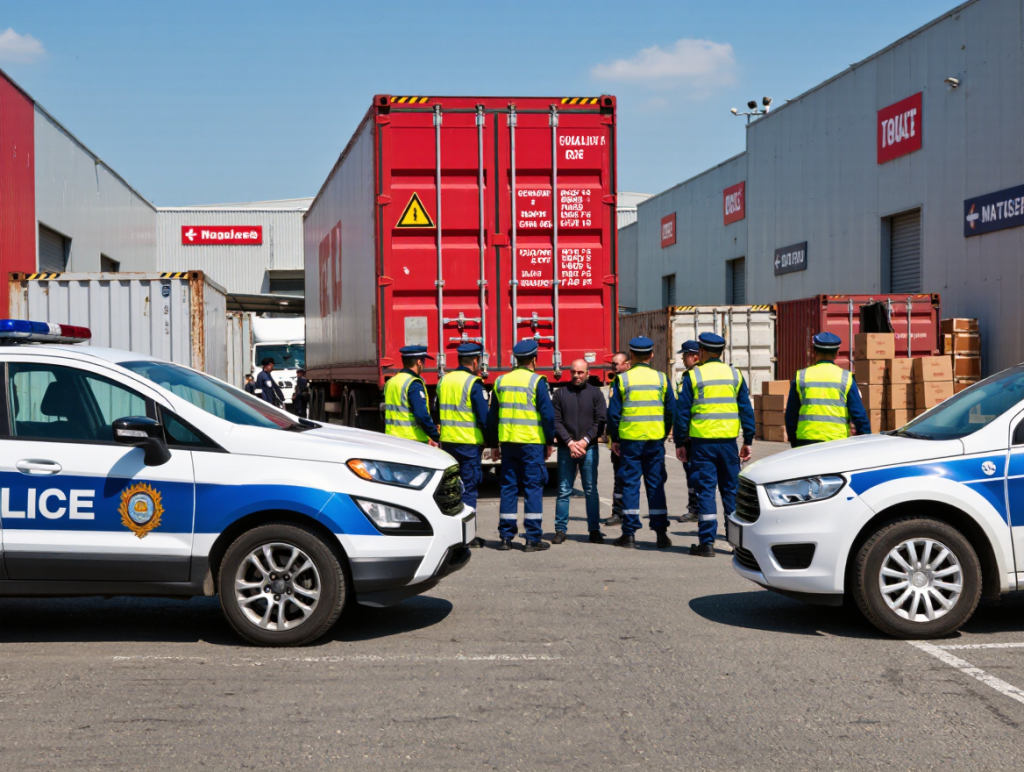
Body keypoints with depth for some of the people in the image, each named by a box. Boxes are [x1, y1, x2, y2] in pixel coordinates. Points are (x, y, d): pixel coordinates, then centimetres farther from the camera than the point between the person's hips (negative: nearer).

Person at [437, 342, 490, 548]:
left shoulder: (444, 380, 9)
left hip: (447, 441, 6)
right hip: (469, 443, -6)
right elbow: (483, 417, -13)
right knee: (469, 488, -1)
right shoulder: (473, 383, -11)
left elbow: (437, 412, 15)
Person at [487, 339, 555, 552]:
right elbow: (547, 414, -9)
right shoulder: (537, 381, -7)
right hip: (532, 442, -5)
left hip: (507, 442, 5)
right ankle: (533, 539, -1)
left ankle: (506, 537, 10)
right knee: (533, 488, 0)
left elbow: (492, 416, 12)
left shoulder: (501, 381, 9)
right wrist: (550, 442, 1)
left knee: (508, 487, 9)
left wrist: (494, 445, 19)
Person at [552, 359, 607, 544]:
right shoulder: (560, 394, 7)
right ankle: (560, 530, 6)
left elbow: (600, 421, 0)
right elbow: (556, 421, 2)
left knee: (591, 491, 2)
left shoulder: (595, 393, 6)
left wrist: (585, 441, -10)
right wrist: (570, 442, -9)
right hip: (566, 448, 0)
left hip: (589, 448, 0)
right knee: (564, 490, 2)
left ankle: (594, 530, 7)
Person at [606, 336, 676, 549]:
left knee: (630, 485, 4)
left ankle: (629, 533, 4)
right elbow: (671, 411, 5)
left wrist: (614, 439, 8)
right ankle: (661, 533, 6)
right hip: (655, 440, 2)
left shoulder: (622, 379, -4)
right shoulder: (661, 379, 2)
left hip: (630, 439, -1)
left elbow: (614, 412, -2)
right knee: (656, 485, 7)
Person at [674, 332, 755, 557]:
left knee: (705, 490, 1)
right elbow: (746, 410, 8)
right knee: (731, 490, 10)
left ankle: (707, 542, 0)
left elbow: (682, 412, -2)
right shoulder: (735, 374, 6)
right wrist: (747, 441, 13)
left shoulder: (693, 376, -3)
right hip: (728, 440, 3)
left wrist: (680, 443, 5)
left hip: (702, 440, -3)